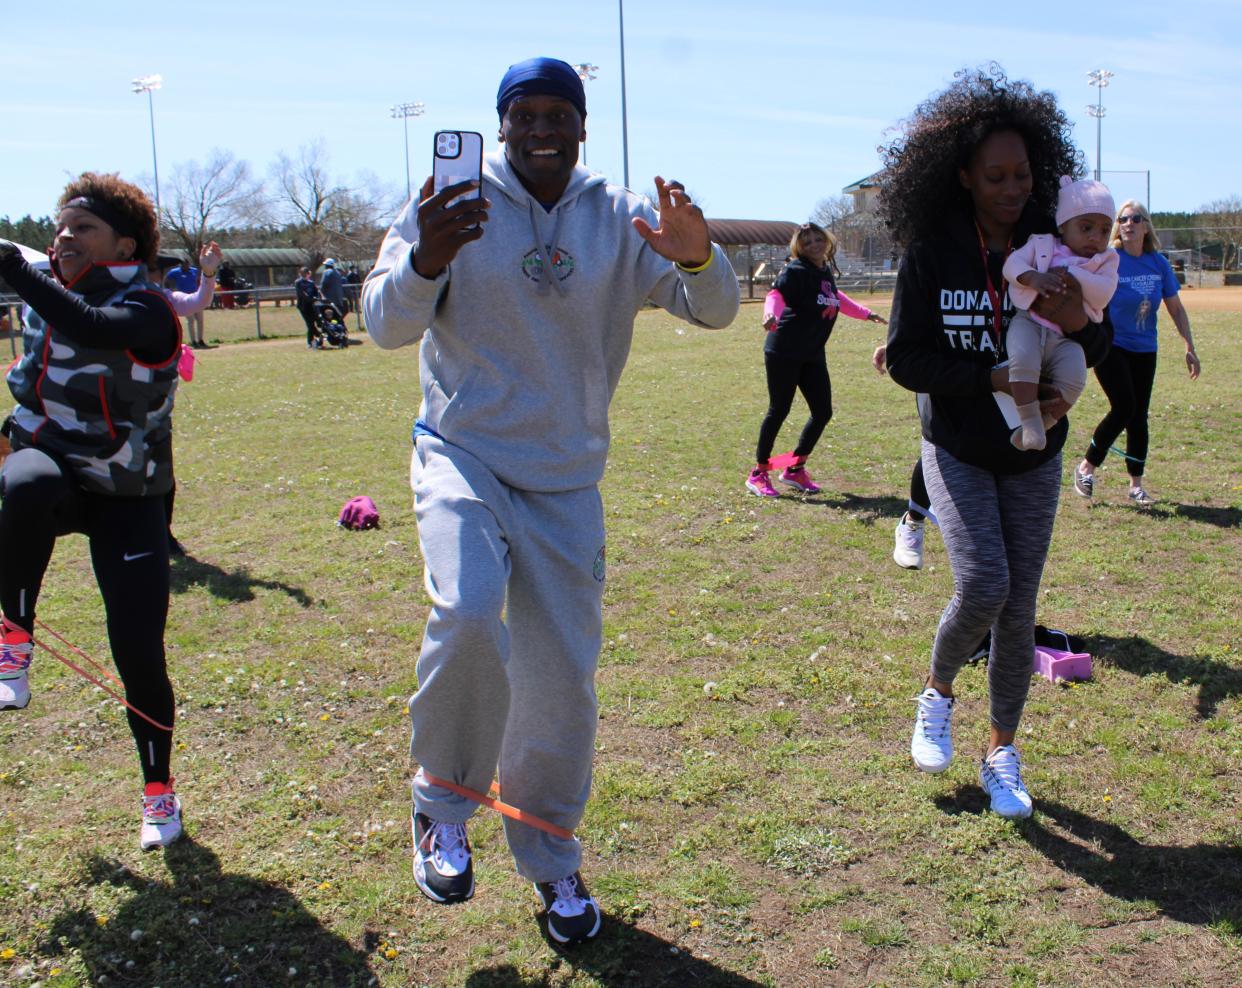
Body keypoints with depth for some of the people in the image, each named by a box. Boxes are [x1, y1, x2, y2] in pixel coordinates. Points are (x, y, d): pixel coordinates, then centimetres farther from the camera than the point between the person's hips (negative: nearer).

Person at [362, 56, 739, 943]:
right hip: (462, 454, -2)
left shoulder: (620, 220, 0)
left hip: (566, 478, 2)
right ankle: (445, 803, -1)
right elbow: (387, 325, -14)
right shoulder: (454, 204, -4)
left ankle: (551, 860, 29)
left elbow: (716, 311, -9)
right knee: (469, 612, -30)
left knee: (563, 679, 5)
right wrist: (425, 262, -35)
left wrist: (696, 257, -32)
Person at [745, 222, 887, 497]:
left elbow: (837, 298, 33)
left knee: (822, 412, 5)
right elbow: (776, 294, -27)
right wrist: (771, 315, -48)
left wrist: (866, 314, 42)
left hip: (813, 354, 7)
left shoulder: (825, 272, 13)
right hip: (784, 351, -7)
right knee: (779, 410, -4)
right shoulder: (795, 271, -9)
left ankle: (794, 469, 20)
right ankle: (758, 473, 8)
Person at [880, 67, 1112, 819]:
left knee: (1020, 607, 5)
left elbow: (1099, 353, 1)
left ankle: (1003, 754, 25)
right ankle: (939, 691, 14)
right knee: (982, 587, -19)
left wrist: (1080, 325, -22)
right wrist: (995, 379, -25)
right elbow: (905, 358, -14)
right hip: (959, 452, -2)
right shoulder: (931, 251, -13)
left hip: (1033, 457, 3)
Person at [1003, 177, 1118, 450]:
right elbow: (1012, 263, -2)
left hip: (1065, 337, 2)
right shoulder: (1041, 244, 13)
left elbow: (1104, 293, -4)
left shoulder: (1106, 261, 15)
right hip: (1029, 322, -1)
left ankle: (1036, 426, -9)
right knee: (1022, 362, -34)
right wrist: (1032, 277, -22)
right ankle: (1030, 419, -23)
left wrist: (1070, 274, -10)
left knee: (1073, 380, -25)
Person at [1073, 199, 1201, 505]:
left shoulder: (1158, 263, 2)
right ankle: (1086, 467, 3)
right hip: (1110, 346, -4)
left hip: (1144, 351, 4)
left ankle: (1136, 485, 15)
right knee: (1124, 408, -15)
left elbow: (1176, 308, 9)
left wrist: (1190, 348, 7)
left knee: (1139, 416, 5)